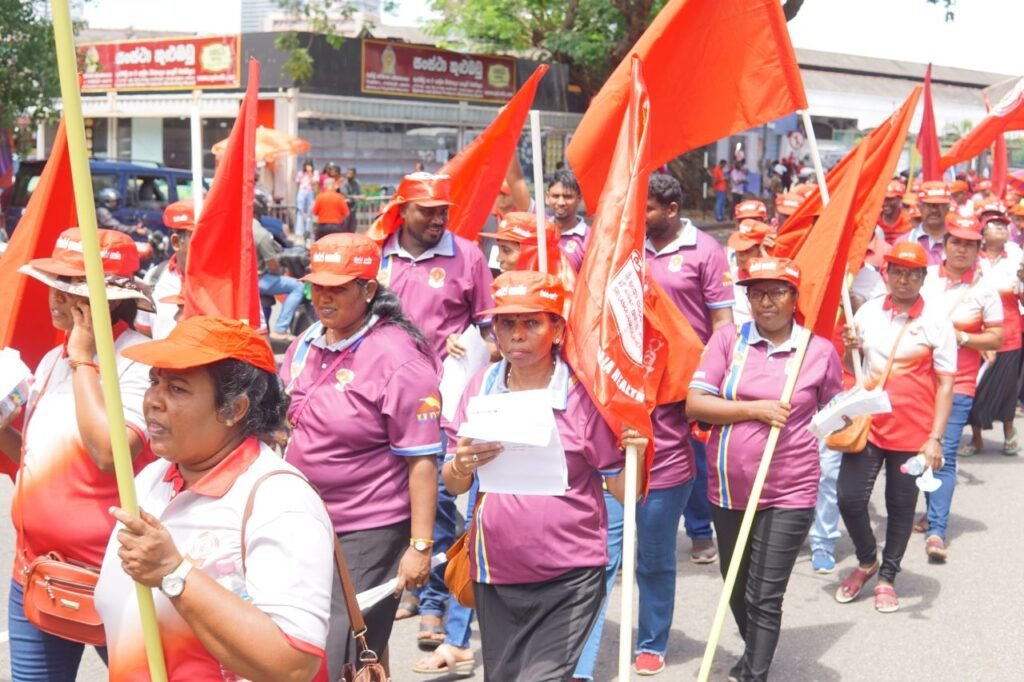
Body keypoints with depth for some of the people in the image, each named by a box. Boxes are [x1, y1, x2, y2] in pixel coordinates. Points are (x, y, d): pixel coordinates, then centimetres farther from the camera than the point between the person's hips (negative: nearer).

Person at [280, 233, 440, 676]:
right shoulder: (305, 345, 6)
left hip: (369, 533, -8)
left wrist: (420, 546, -21)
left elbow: (422, 459, -19)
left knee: (346, 664, -1)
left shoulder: (398, 358, -17)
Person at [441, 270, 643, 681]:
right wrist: (461, 465, -18)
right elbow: (453, 486, 3)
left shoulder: (583, 393, -7)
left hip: (571, 579, -4)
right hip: (495, 575, 4)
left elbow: (622, 491, -4)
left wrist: (634, 453, -23)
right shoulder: (480, 388, 2)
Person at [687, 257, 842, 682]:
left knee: (765, 598, -5)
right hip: (728, 489, 3)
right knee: (737, 590, 19)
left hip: (789, 494, -3)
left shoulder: (820, 350, -1)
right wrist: (755, 410, -15)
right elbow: (694, 405, -7)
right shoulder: (727, 339, 0)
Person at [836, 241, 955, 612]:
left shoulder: (936, 318, -6)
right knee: (849, 498, -1)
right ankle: (866, 561, 26)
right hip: (867, 422, 3)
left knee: (901, 506, 9)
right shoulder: (869, 311, 3)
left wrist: (935, 437, -13)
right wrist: (850, 348, -7)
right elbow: (849, 367, 16)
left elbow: (945, 383, -7)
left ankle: (887, 577, 27)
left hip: (912, 430, -2)